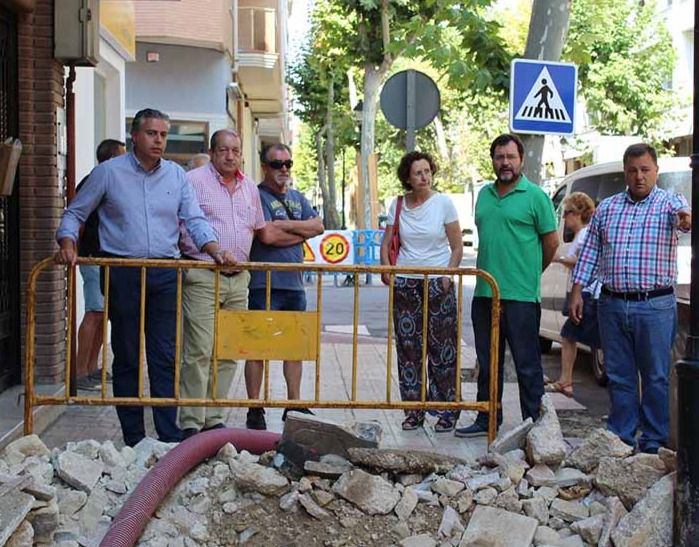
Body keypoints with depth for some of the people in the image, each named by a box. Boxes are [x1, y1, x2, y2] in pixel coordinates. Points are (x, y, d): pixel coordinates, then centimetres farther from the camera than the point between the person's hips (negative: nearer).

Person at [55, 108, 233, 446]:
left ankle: (170, 438, 6)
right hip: (122, 273, -2)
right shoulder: (109, 172, 3)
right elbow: (75, 213, 8)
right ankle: (133, 440, 10)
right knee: (127, 357, 3)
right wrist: (67, 244, -11)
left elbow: (194, 219, 6)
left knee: (165, 358, 2)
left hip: (165, 274, 2)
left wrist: (215, 251, -12)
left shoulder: (177, 175, 11)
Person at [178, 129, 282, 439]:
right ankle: (191, 423, -3)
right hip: (202, 277, -6)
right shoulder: (194, 181, -2)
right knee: (199, 352, -9)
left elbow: (262, 231, 28)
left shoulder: (249, 187, 17)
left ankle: (214, 418, 17)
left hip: (238, 279, 6)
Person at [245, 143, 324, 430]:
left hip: (295, 283, 7)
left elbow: (318, 226, 5)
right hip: (265, 284, -7)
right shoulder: (257, 196, -6)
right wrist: (303, 233, -3)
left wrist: (286, 225, -9)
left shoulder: (297, 198, 18)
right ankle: (255, 409, 5)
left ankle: (294, 404, 22)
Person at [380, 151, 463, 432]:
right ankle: (413, 412, 14)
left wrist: (448, 275, -12)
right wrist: (386, 268, -6)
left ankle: (447, 412, 6)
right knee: (408, 349, 5)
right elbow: (386, 243, 11)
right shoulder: (398, 204, 6)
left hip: (437, 283, -3)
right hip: (405, 283, 3)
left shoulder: (443, 203, -2)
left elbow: (457, 248, 0)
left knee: (441, 350, -3)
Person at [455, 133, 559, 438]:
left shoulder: (535, 196, -5)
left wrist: (530, 274, 9)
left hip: (521, 296, -6)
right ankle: (487, 420, 24)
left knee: (527, 364, 0)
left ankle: (534, 423, 8)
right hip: (485, 293, 6)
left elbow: (551, 242, -1)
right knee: (487, 364, 14)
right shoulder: (485, 194, 14)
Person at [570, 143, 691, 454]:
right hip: (612, 305, 4)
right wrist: (577, 291, 7)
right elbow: (589, 252, 14)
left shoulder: (669, 203, 1)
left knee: (656, 377, 3)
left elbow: (681, 214, -24)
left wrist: (686, 219, -48)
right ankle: (620, 438, 20)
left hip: (655, 306, -3)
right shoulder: (607, 208, 12)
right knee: (619, 376, 10)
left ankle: (653, 443, 13)